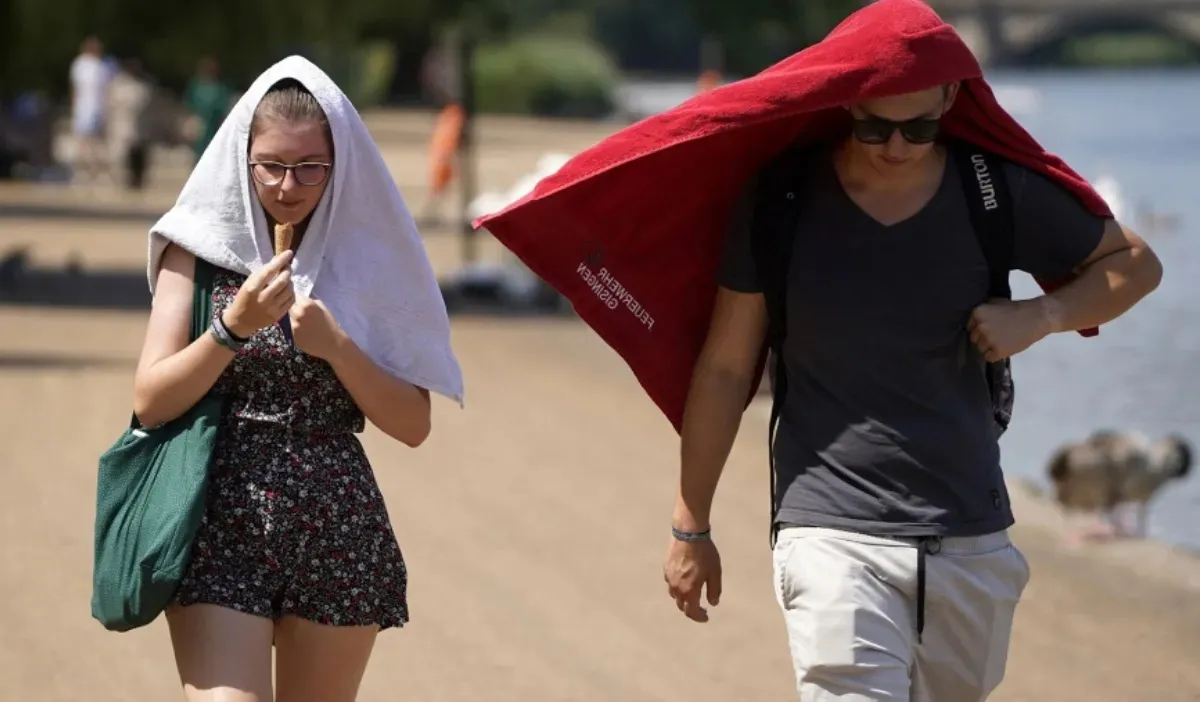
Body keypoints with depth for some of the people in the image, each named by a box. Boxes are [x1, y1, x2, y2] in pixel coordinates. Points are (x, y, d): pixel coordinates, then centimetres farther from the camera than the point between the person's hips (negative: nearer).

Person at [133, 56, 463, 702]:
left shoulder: (367, 258, 5)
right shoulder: (200, 247, 2)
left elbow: (413, 425, 2)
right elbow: (151, 402, -4)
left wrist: (335, 346, -13)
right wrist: (234, 326, -17)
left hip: (338, 529, 2)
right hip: (221, 524, -2)